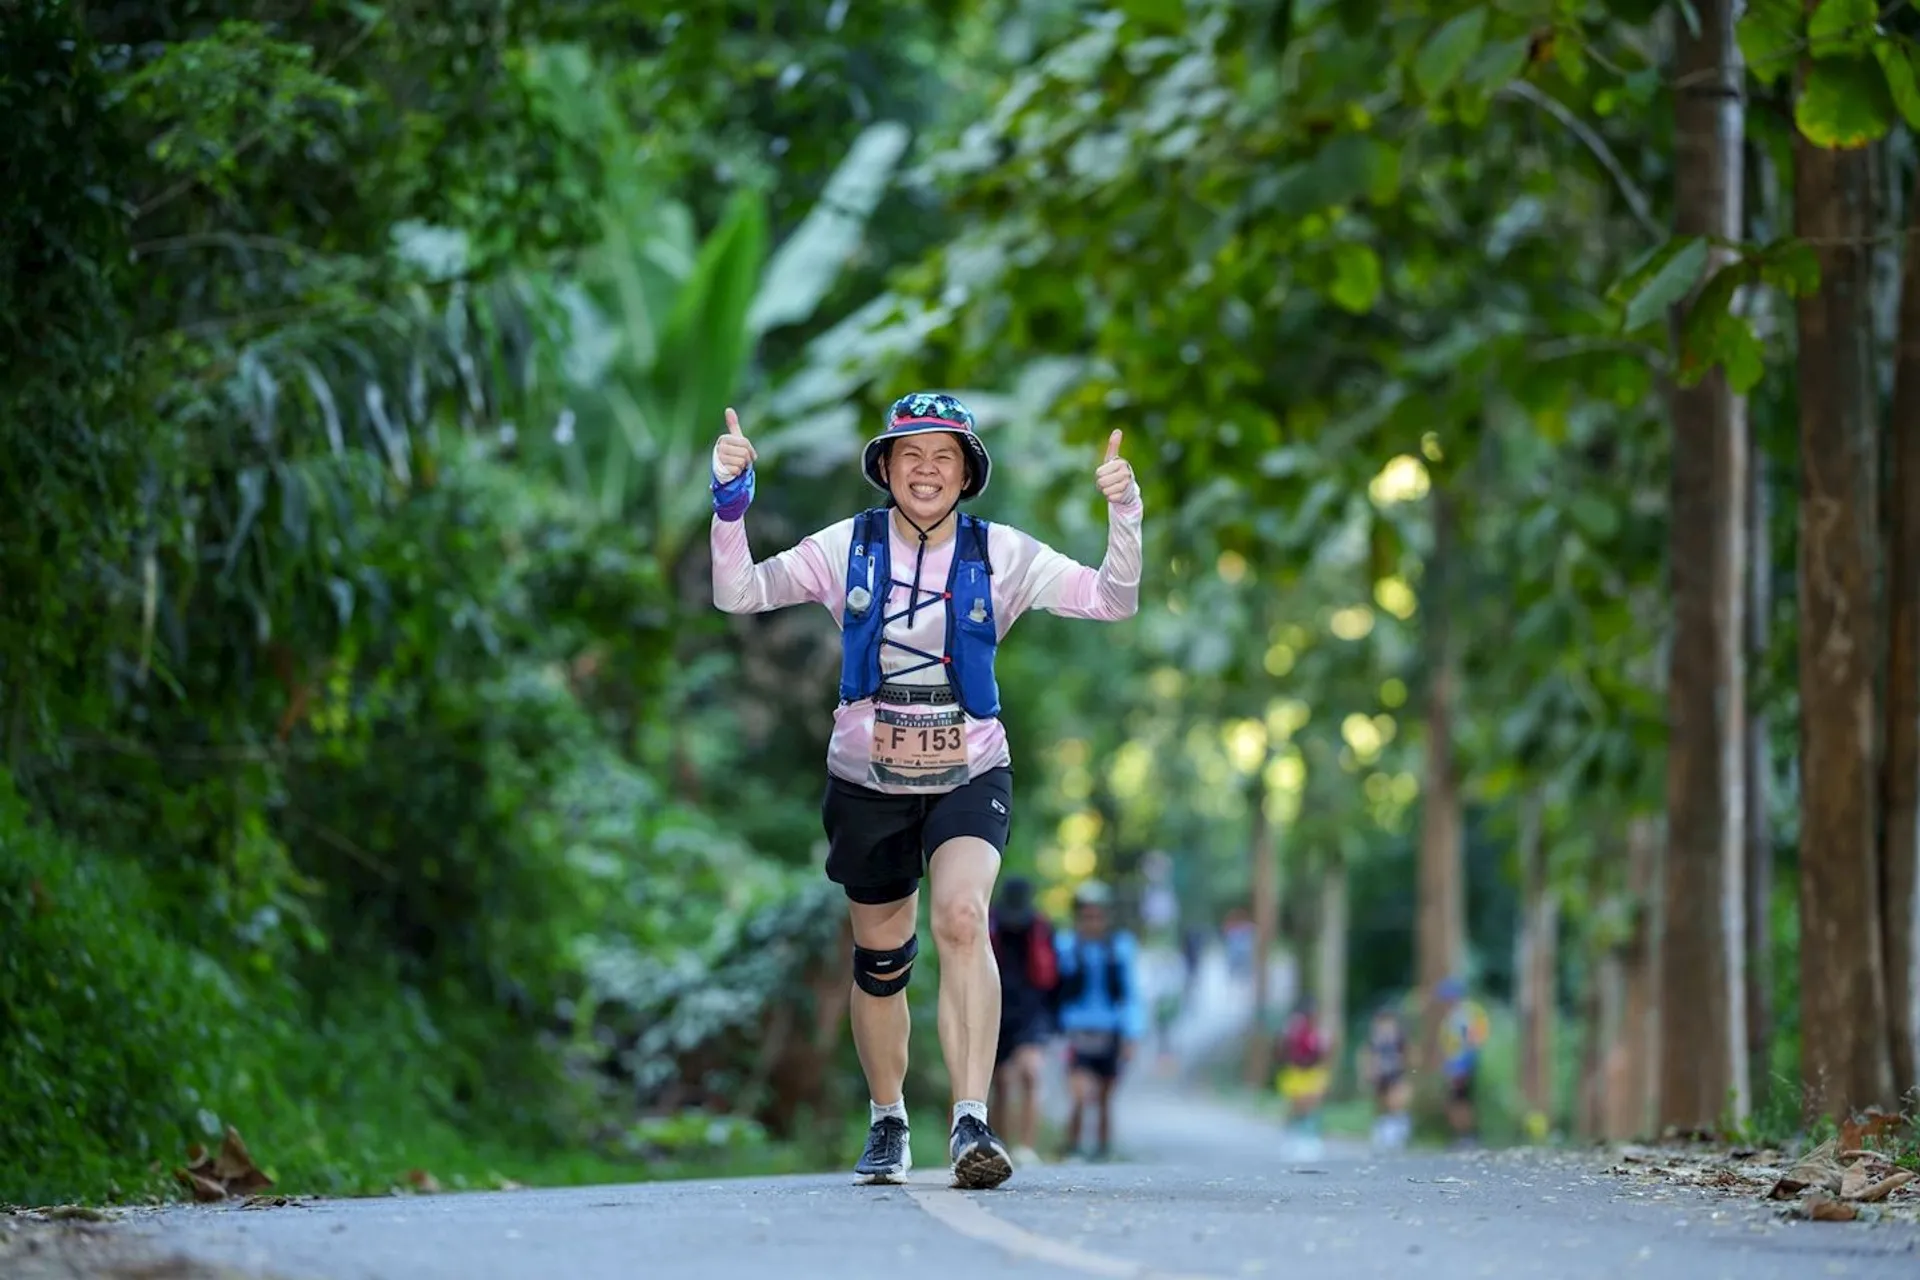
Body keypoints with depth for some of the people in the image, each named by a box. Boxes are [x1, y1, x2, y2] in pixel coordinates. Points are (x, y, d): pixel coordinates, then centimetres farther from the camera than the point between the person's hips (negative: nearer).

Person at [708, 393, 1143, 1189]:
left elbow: (1112, 601, -10)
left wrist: (1122, 513, -25)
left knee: (961, 919, -27)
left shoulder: (1000, 556, -6)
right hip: (867, 783, 2)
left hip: (969, 776, -2)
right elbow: (738, 594, -7)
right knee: (880, 960, 12)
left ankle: (972, 1123, -29)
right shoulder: (847, 549, -4)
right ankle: (887, 1122, 36)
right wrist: (731, 499, -20)